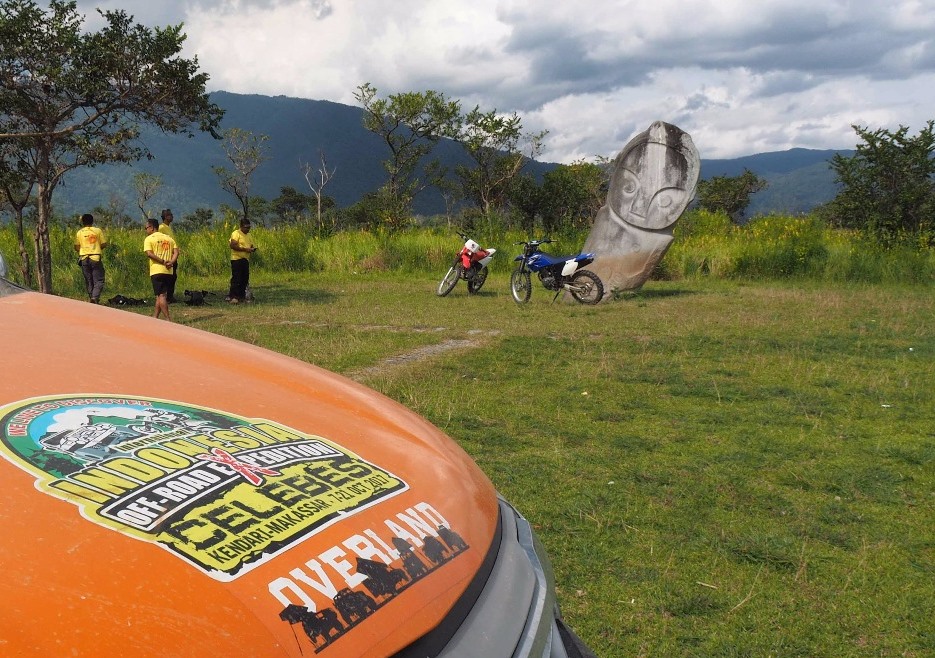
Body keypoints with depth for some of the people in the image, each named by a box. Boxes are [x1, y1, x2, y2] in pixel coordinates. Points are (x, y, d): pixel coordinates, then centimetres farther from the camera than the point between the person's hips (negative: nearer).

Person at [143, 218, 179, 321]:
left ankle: (168, 319, -12)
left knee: (161, 296, -4)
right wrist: (171, 262, -8)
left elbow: (149, 254, -15)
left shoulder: (149, 239, 0)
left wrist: (163, 261, -15)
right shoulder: (169, 238, 16)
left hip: (156, 271, -5)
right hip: (168, 271, 5)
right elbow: (176, 252, 4)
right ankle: (154, 318, 15)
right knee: (160, 295, 12)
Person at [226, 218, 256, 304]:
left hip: (245, 260, 8)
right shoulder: (236, 234, -7)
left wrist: (253, 248, 2)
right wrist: (245, 249, -22)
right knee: (236, 279, -12)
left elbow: (251, 245, 26)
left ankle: (241, 296, 15)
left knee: (245, 279, 8)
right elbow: (233, 245, -18)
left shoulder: (248, 235, 18)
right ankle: (232, 297, -12)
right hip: (237, 259, -8)